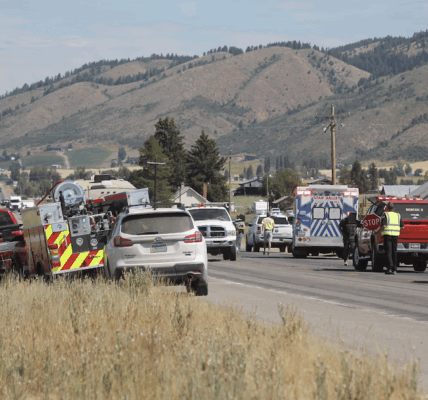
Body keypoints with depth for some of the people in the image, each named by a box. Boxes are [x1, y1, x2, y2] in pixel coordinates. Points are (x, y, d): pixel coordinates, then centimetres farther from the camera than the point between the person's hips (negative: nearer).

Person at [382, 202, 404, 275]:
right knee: (394, 252, 11)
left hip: (387, 234, -4)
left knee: (388, 252, -6)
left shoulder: (386, 215, -1)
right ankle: (394, 269, 10)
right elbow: (402, 226, 9)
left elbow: (384, 225, -14)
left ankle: (390, 268, -20)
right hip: (395, 235, 4)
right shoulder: (398, 215, 11)